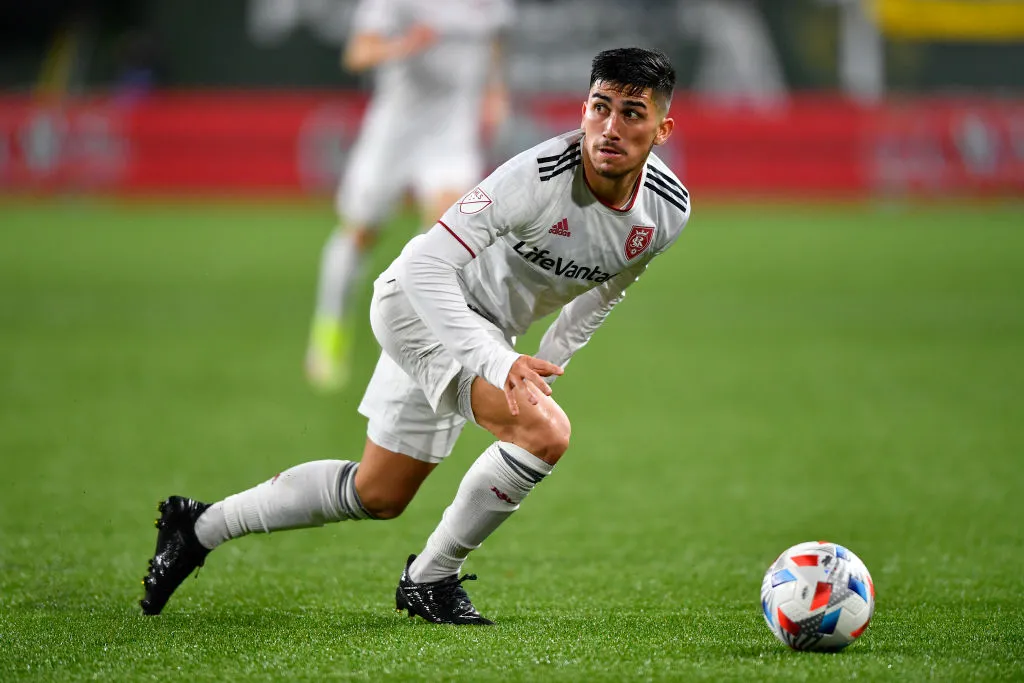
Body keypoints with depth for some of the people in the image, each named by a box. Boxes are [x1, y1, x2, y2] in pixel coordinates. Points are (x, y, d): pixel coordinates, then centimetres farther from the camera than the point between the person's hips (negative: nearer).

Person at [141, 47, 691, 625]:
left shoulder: (668, 212, -11)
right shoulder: (539, 175, -32)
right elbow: (426, 263, -34)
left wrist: (545, 366, 13)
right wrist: (497, 363, -43)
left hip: (487, 332, 8)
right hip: (421, 303, -8)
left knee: (378, 496, 17)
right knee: (545, 432, -29)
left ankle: (202, 527, 34)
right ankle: (431, 578, -8)